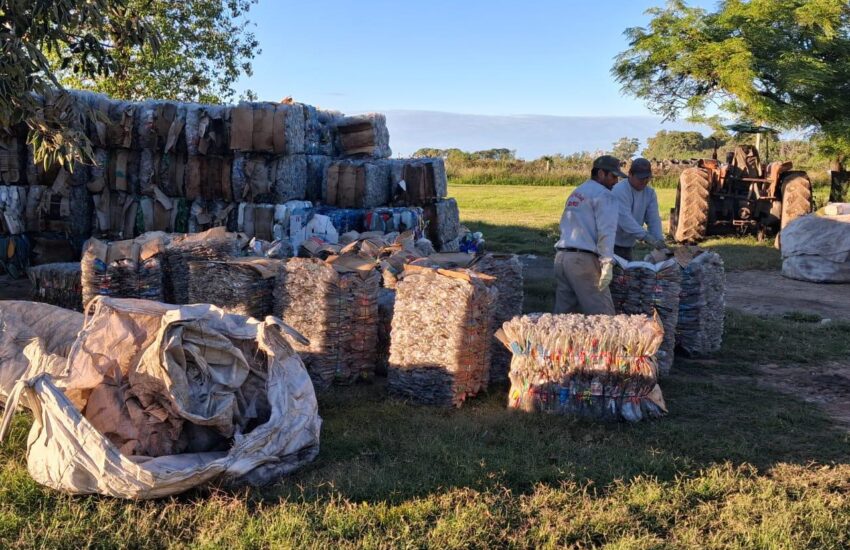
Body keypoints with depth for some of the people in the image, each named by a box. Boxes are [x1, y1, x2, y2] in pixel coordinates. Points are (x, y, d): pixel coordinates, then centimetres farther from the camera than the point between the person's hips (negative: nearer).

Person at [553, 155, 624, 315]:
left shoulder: (576, 193, 22)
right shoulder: (604, 195, -4)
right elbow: (606, 232, -15)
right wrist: (607, 263, -19)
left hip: (561, 256, 8)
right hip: (583, 259, -8)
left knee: (563, 312, 8)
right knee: (602, 314, -5)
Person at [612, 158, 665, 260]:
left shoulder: (650, 193, 4)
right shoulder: (619, 190, -19)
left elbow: (654, 219, -3)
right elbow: (625, 219, -30)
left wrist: (659, 240, -20)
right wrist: (646, 237, -39)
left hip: (628, 246, 7)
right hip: (612, 244, -7)